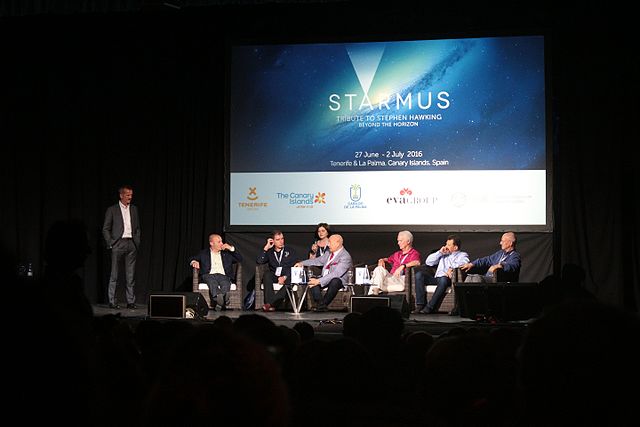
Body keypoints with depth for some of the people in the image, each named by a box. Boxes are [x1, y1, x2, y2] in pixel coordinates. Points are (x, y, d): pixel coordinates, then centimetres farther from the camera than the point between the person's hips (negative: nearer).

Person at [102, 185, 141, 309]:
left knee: (131, 276, 4)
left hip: (131, 244, 4)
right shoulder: (112, 210, 1)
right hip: (118, 244, -4)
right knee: (114, 275, -1)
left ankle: (131, 301, 7)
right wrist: (110, 243, -7)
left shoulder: (134, 209, 13)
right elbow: (105, 229, 1)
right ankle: (112, 302, 2)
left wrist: (137, 242, 8)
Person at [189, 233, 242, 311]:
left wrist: (231, 248, 10)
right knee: (213, 283, -37)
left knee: (226, 284, -35)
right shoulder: (204, 253, 22)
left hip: (223, 275, 2)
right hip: (209, 275, -2)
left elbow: (239, 259, 20)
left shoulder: (227, 253, 25)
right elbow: (192, 259, 19)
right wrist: (194, 262, -6)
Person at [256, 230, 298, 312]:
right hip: (274, 277, 2)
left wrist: (285, 277, -18)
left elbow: (293, 267, -1)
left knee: (289, 280, -35)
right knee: (267, 274, -30)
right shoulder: (269, 252, 16)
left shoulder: (290, 250, 12)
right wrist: (266, 248, -2)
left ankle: (270, 303, -40)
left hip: (286, 277, -2)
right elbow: (259, 261, 0)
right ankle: (270, 304, -40)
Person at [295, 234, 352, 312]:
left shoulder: (345, 257, -17)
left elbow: (336, 274, -27)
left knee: (334, 281, -40)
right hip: (325, 278, 7)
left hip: (338, 280, -7)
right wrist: (302, 263, 14)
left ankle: (324, 304, -25)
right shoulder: (329, 252, 10)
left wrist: (319, 281, -34)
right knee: (311, 280, -21)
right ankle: (320, 304, -28)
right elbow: (318, 260, 24)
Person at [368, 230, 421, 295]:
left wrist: (403, 266, -29)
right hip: (391, 277, 6)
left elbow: (417, 262, -17)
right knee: (379, 269, -24)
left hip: (402, 279, -6)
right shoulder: (397, 254, 30)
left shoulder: (414, 253, 5)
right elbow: (388, 259, 44)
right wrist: (382, 260, 18)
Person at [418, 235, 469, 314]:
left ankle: (430, 307, -39)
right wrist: (439, 252, 13)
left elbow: (464, 262, -9)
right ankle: (421, 304, -26)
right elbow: (428, 262, 21)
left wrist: (452, 268, -19)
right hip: (437, 277, 5)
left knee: (443, 279, -40)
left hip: (449, 279, -5)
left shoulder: (462, 255, 15)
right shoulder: (443, 255, 30)